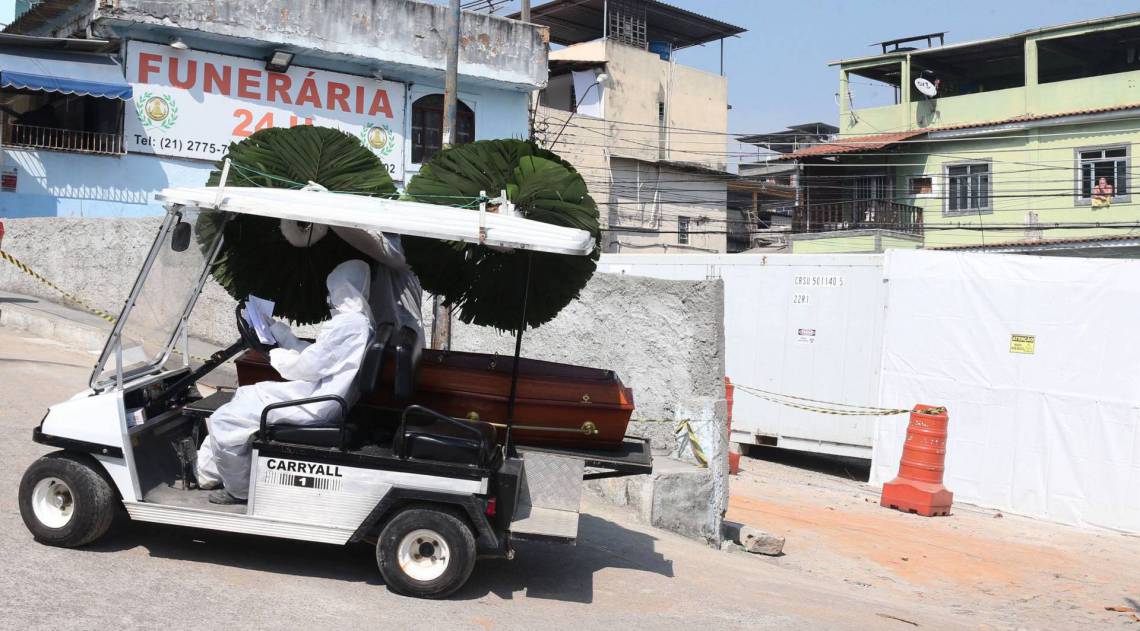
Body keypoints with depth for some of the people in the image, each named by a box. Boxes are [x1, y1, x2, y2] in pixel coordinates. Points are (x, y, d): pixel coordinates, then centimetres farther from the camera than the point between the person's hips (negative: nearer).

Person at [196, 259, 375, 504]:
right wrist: (284, 336, 19)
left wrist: (278, 357, -1)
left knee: (225, 421, -8)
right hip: (317, 398, 11)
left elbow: (309, 367, -19)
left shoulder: (348, 323, -19)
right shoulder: (358, 321, 13)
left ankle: (240, 491, 9)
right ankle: (206, 473, 25)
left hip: (311, 407, -11)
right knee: (243, 395, 21)